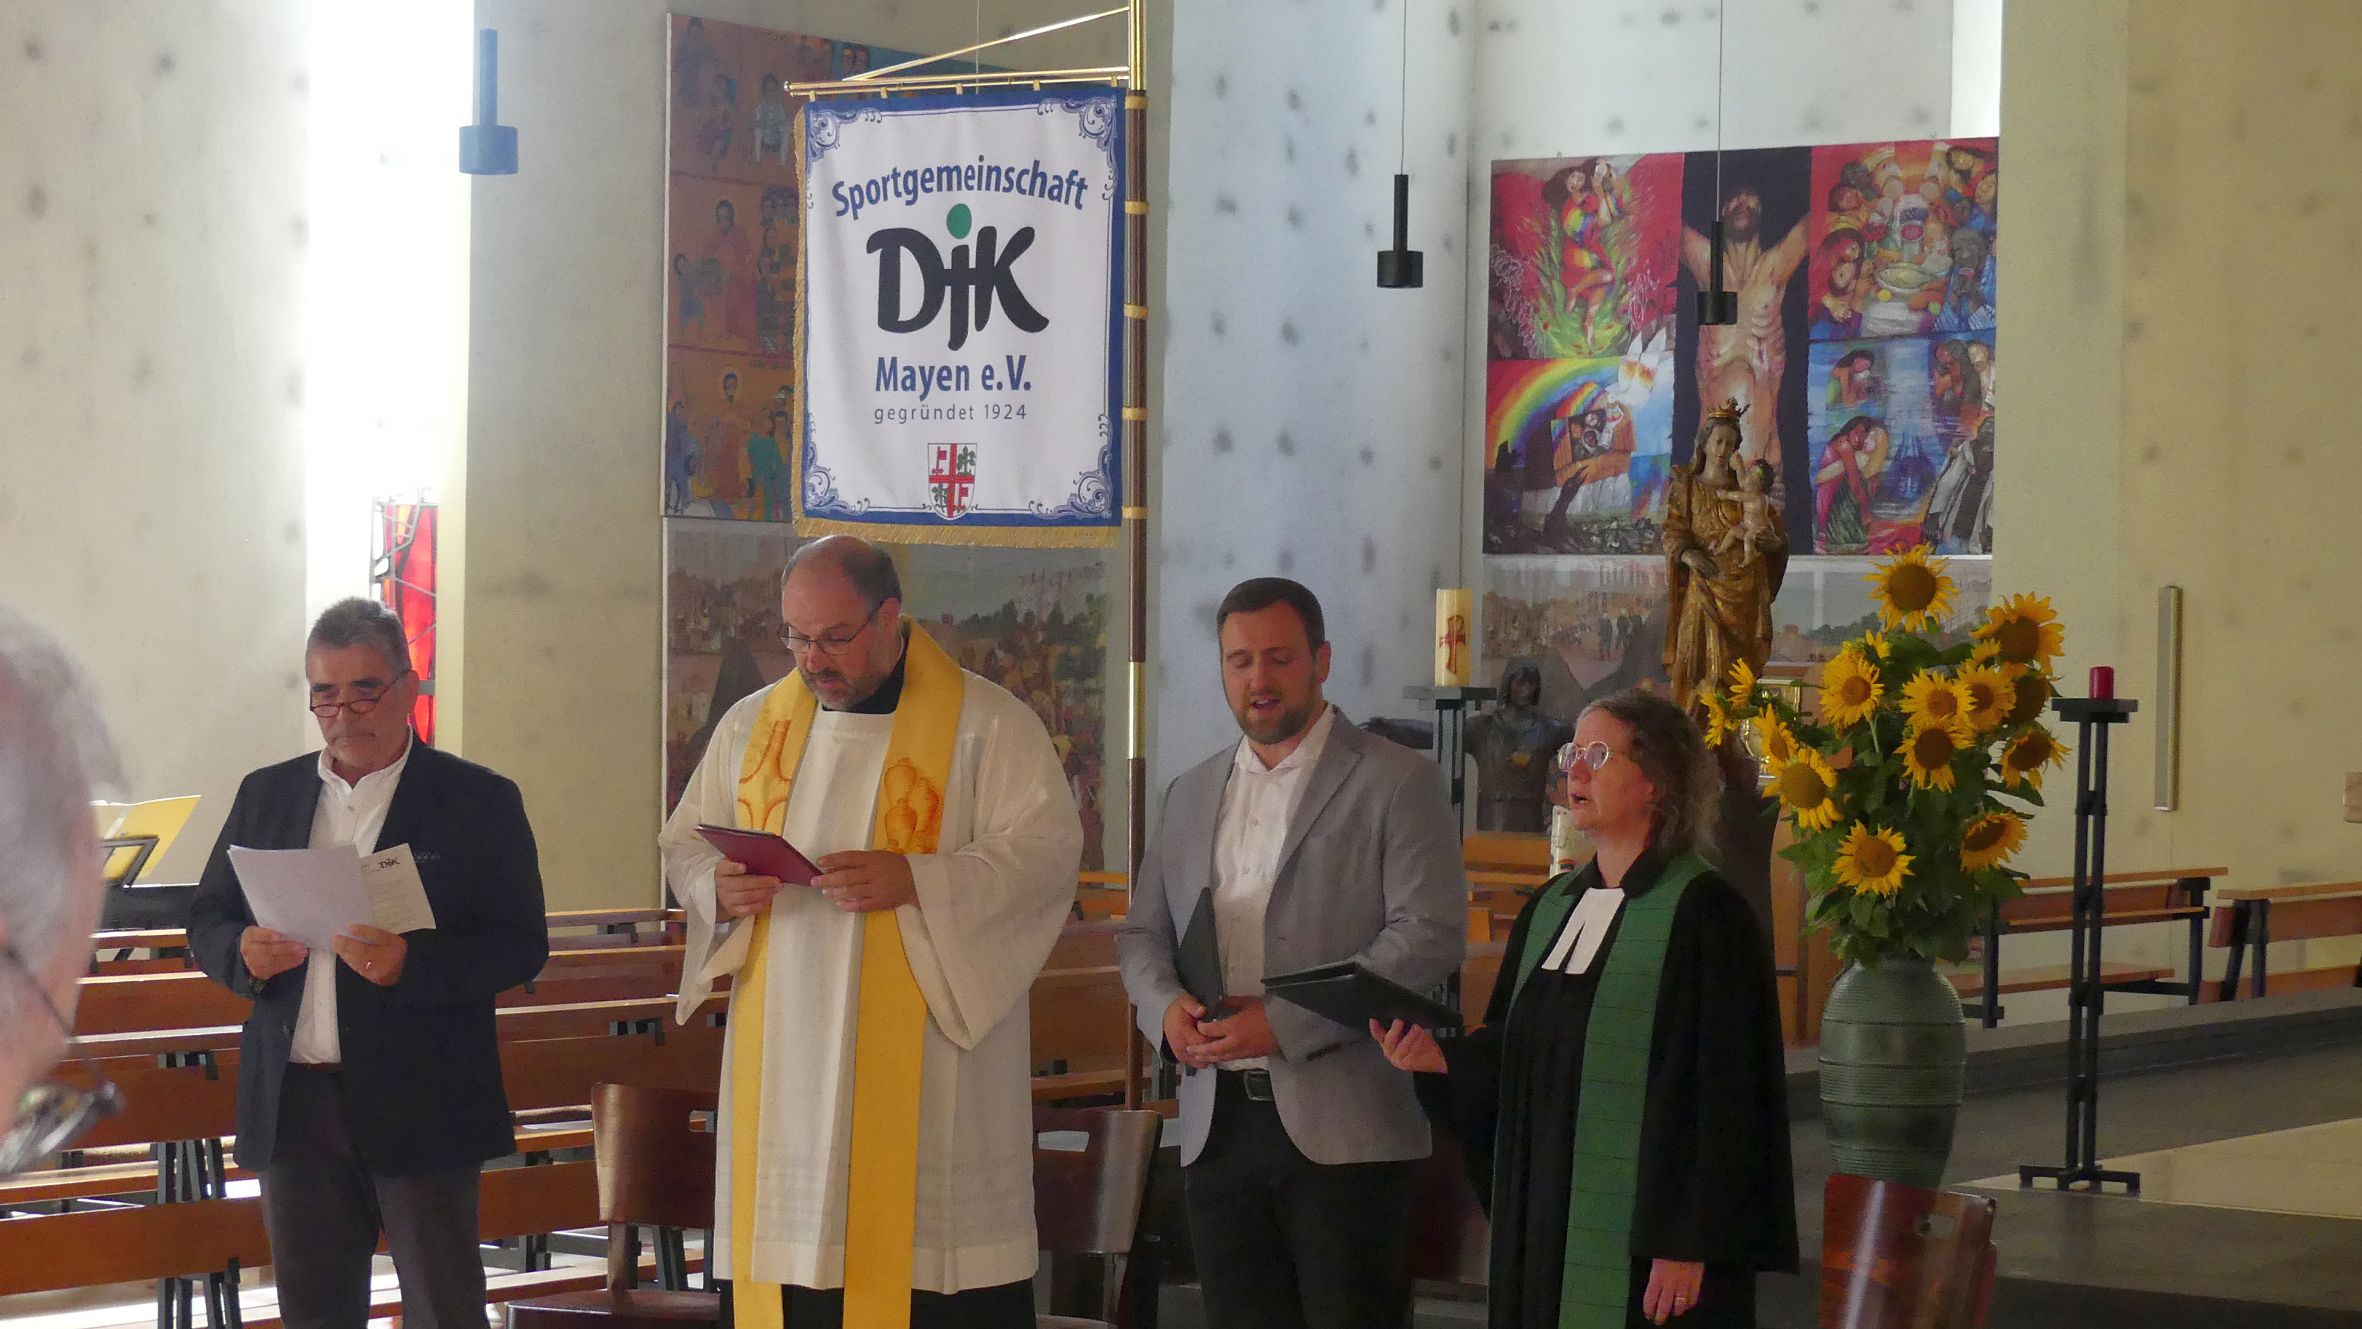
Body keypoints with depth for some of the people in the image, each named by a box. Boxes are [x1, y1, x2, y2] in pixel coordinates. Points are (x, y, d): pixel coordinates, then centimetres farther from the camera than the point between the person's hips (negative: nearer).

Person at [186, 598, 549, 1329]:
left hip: (419, 1104, -4)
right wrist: (243, 952, -11)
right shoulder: (266, 795, 13)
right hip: (294, 1106, 4)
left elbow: (521, 946, -6)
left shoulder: (480, 801, -1)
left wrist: (411, 964, -24)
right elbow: (207, 919, 14)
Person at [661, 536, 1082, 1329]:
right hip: (786, 1067, 4)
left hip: (928, 1069, -4)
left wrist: (915, 881, -22)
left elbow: (1046, 849, -9)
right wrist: (718, 885, -7)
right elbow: (682, 845, 17)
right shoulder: (752, 726, 14)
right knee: (794, 1238, 0)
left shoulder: (986, 724, -1)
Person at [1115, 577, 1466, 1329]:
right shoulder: (1191, 795, 18)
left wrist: (1287, 1024, -16)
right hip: (1217, 1125, 5)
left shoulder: (1397, 784, -1)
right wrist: (1165, 1005, -4)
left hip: (1341, 1128, -5)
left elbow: (1431, 933, -10)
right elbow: (1142, 933, 20)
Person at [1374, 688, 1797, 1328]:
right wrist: (1443, 1057, -5)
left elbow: (1723, 1093, -14)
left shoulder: (1702, 911, -10)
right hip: (1545, 1220, 7)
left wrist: (1687, 1246, -18)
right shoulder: (1551, 907, 12)